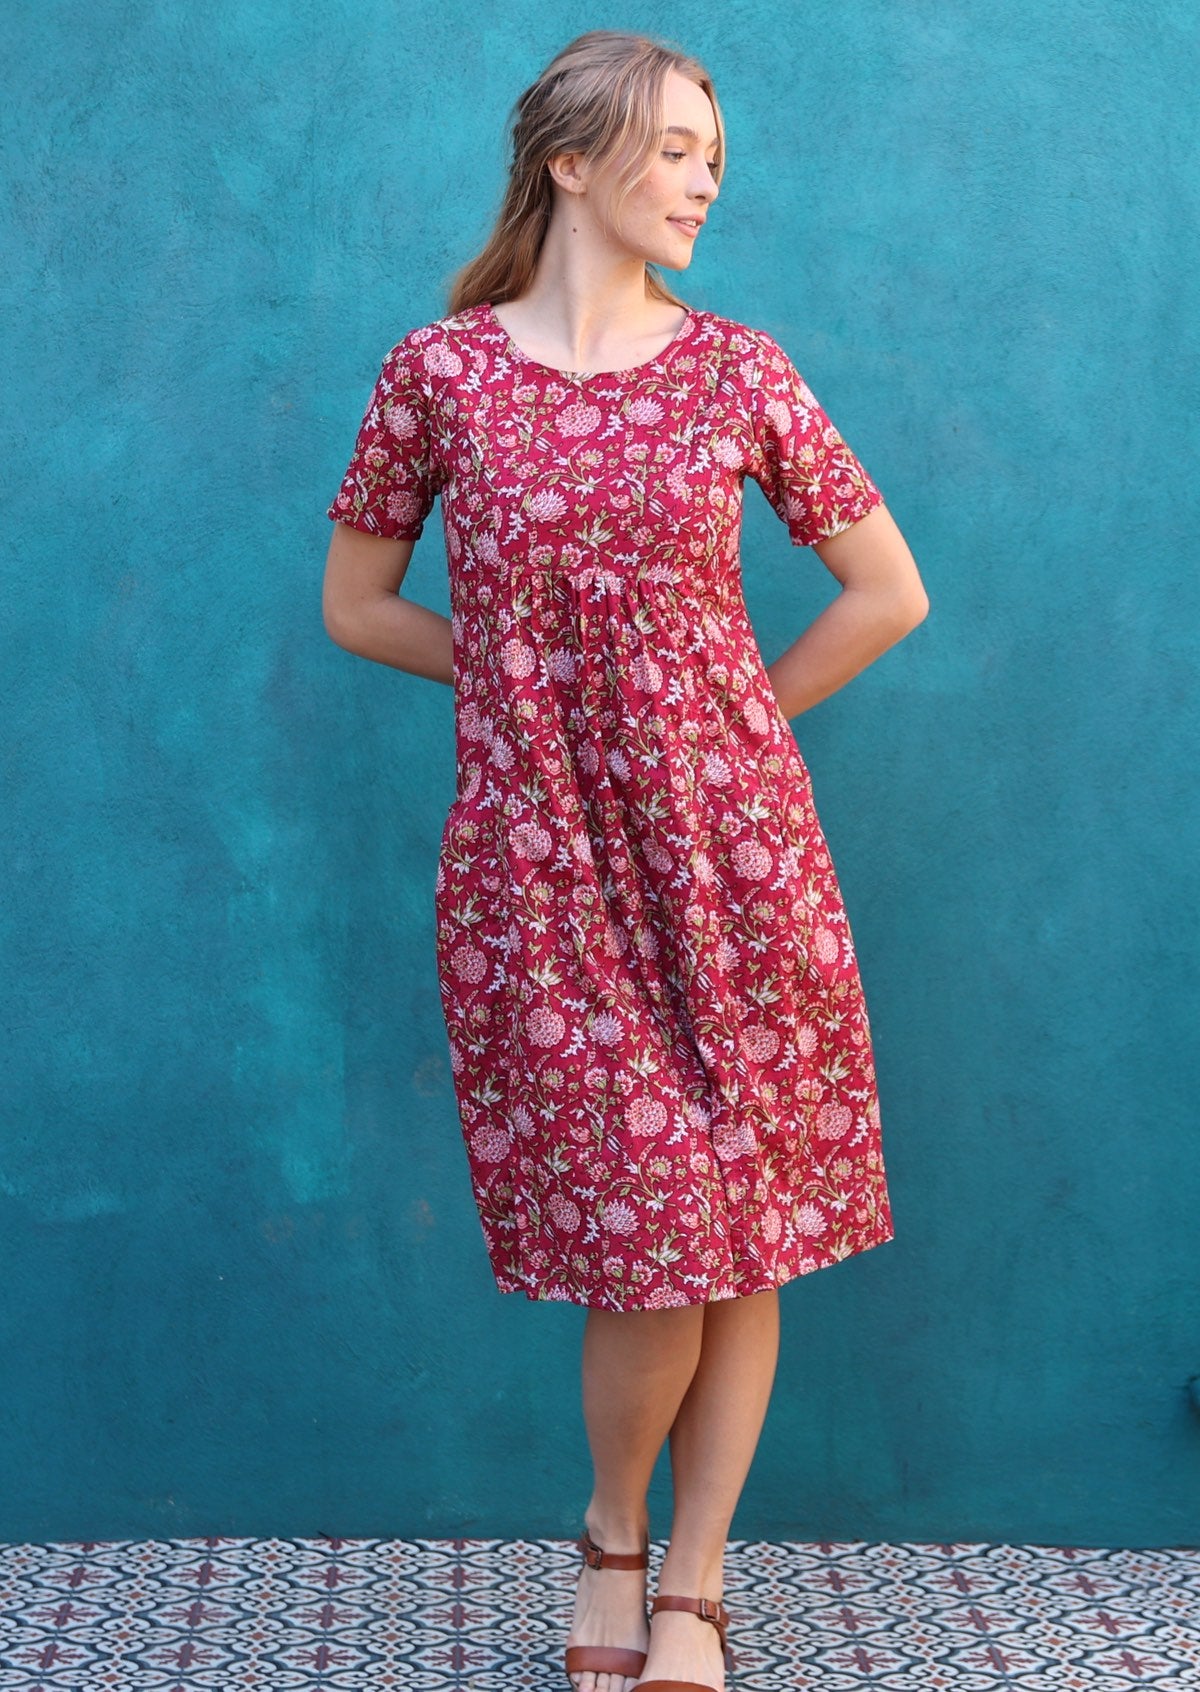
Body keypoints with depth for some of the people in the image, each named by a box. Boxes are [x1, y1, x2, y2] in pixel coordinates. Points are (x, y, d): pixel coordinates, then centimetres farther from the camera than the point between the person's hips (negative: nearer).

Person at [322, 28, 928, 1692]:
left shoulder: (740, 370, 3)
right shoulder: (437, 373, 1)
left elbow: (890, 593, 10)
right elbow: (356, 606, 10)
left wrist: (729, 719, 9)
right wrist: (538, 673, 8)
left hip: (729, 848, 2)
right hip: (539, 858, -1)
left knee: (744, 1223, 4)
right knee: (646, 1237, -3)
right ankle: (614, 1534, 26)